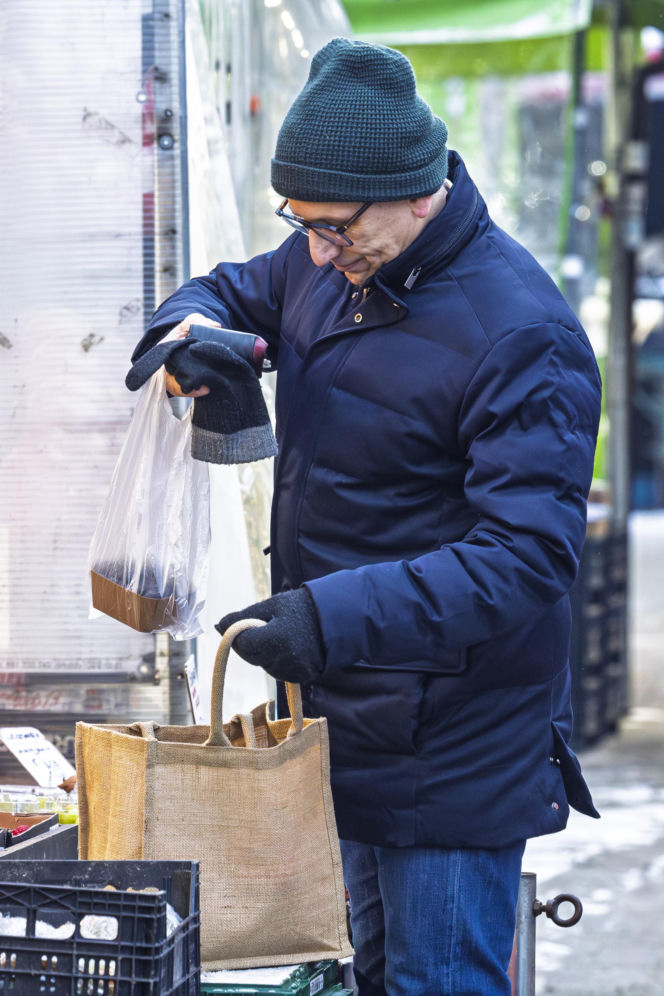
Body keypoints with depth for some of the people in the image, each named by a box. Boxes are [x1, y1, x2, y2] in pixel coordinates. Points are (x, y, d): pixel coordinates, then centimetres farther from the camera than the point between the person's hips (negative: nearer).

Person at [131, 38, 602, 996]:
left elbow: (526, 555, -28)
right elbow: (233, 289, 23)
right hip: (349, 724, 8)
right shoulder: (330, 264, 4)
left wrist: (337, 618, -37)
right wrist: (192, 326, -4)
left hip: (452, 755, -8)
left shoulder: (521, 335, -22)